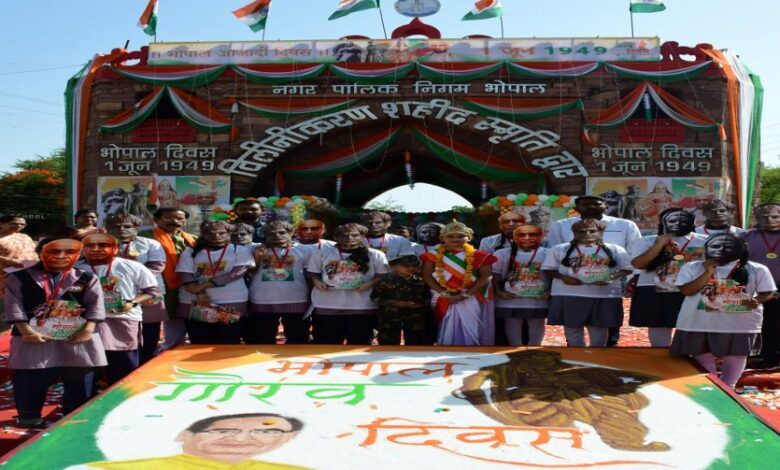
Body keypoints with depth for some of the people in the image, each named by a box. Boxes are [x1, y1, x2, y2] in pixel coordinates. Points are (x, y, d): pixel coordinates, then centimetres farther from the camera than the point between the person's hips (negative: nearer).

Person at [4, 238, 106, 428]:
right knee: (30, 380, 4)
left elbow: (95, 305, -1)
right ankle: (29, 415, 23)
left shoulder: (88, 279, 4)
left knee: (79, 381, 7)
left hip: (78, 337, 1)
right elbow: (14, 307, -4)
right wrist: (26, 331, -13)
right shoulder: (18, 278, 2)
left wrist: (88, 329, -13)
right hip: (34, 337, -1)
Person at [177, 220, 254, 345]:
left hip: (231, 304, -2)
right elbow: (186, 276, 2)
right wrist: (199, 293, -17)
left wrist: (206, 284, -15)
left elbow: (238, 273, -9)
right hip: (194, 304, 2)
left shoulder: (240, 250, 4)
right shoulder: (190, 252, 11)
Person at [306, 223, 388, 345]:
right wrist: (316, 281, -9)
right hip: (327, 305, 1)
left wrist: (370, 284, -14)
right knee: (327, 341, 8)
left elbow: (383, 275, 4)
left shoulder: (375, 255, 2)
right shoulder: (322, 253, 5)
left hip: (362, 305, -1)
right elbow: (312, 272, 11)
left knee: (359, 341, 7)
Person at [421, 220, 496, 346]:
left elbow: (485, 276, -5)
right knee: (447, 331, 4)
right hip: (443, 300, 1)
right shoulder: (434, 255, 4)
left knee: (470, 331, -1)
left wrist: (466, 294, -14)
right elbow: (427, 276, -3)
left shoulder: (478, 255, 1)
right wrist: (445, 294, -14)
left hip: (471, 299, -1)